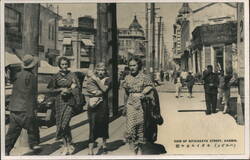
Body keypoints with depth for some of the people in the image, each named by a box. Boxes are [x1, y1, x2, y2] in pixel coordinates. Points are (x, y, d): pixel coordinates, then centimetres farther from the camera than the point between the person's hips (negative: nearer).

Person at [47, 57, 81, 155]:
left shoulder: (72, 75, 4)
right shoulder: (56, 76, 9)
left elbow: (76, 88, 1)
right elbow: (51, 89, 6)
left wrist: (67, 91, -13)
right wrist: (62, 89, -8)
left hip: (70, 100, -3)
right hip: (59, 101, 3)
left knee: (65, 123, -14)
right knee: (61, 124, 3)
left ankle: (67, 145, -1)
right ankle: (66, 145, 13)